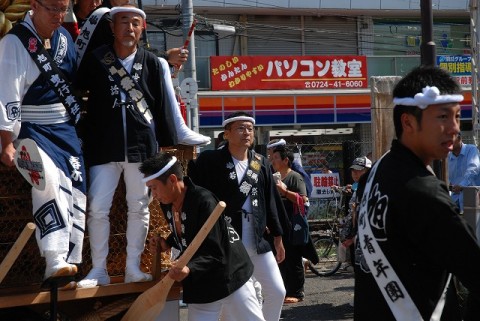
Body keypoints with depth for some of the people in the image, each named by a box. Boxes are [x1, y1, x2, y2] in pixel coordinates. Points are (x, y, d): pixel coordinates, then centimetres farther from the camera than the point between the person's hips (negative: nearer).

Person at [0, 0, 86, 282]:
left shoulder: (65, 37, 8)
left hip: (66, 128, 7)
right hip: (33, 129, -7)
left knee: (75, 191, -1)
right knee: (50, 179, -31)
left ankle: (69, 262, 10)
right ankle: (55, 260, -32)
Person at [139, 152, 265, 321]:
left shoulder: (204, 201, -24)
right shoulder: (166, 205, 0)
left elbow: (214, 254, -26)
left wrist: (189, 269, -42)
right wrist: (168, 244, 3)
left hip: (230, 277, -6)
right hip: (199, 286, 7)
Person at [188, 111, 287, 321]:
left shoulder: (261, 163, 9)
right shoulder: (209, 161, -6)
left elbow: (270, 202, 12)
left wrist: (277, 237, 12)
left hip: (257, 242, 5)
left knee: (277, 292, 7)